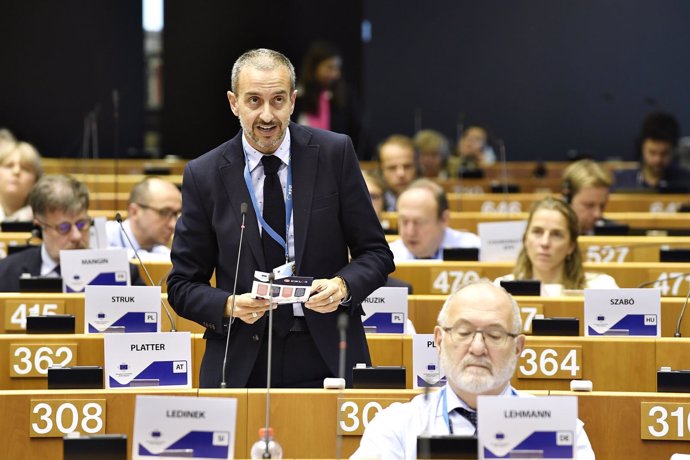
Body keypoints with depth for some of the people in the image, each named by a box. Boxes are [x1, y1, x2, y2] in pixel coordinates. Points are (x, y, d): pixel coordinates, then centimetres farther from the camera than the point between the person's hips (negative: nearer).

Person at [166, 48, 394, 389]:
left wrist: (343, 286, -15)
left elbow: (376, 254, 5)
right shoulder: (204, 175, 0)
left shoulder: (334, 153, 0)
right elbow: (182, 285, 5)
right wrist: (230, 306, -15)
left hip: (327, 359, 0)